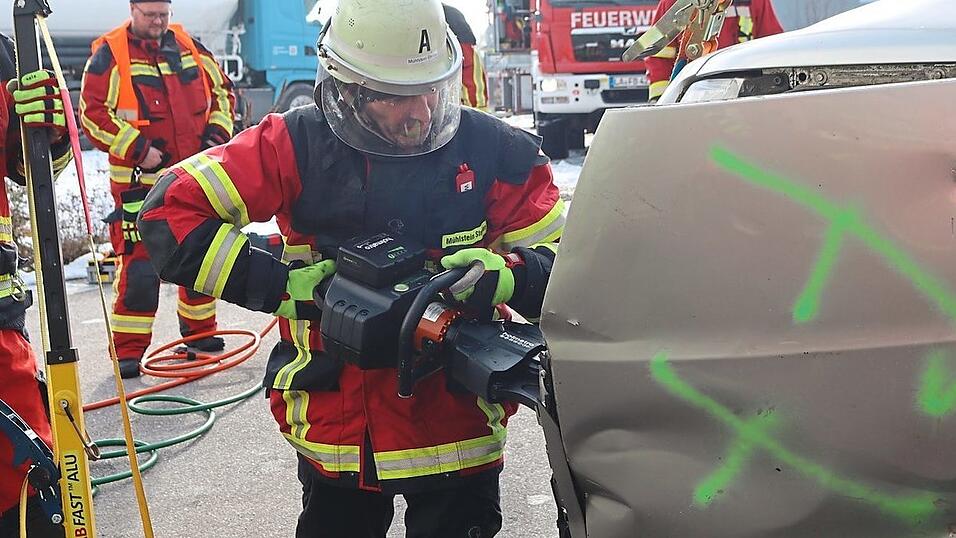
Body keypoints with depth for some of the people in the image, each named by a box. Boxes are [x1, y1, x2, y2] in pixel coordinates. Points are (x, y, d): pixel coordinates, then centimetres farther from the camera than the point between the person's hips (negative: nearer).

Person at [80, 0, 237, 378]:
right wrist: (138, 149, -17)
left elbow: (222, 91, 18)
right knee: (139, 264, -9)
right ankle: (129, 349, 1)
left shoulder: (189, 46, 9)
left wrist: (216, 132, 4)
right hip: (139, 180, -5)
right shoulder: (110, 54, -6)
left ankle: (199, 330, 32)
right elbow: (92, 113, -10)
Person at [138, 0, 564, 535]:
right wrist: (278, 285, -19)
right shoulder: (298, 145, -11)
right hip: (334, 427, 1)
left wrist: (507, 276, -26)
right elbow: (169, 213, -12)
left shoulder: (494, 151, -9)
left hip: (458, 426, -1)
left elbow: (566, 261, -4)